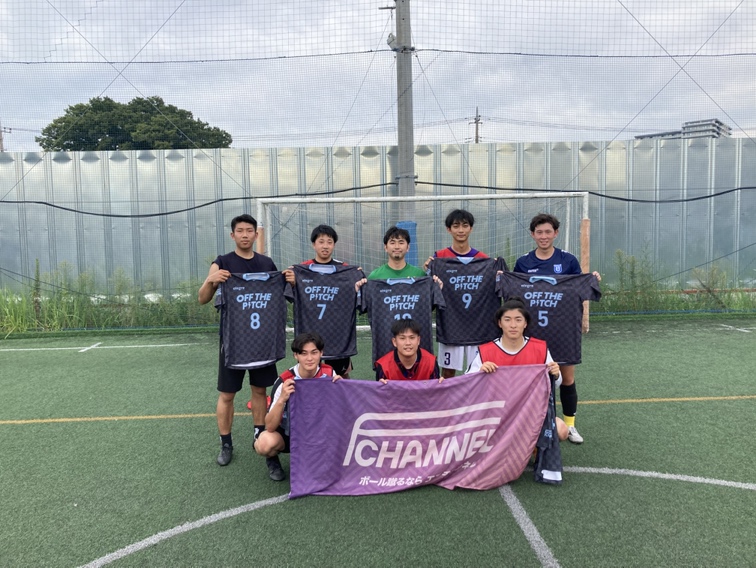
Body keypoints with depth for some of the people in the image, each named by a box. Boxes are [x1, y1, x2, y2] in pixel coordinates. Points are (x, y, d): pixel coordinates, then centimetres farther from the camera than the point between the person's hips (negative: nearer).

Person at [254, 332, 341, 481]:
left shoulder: (329, 373, -15)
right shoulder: (284, 382, -25)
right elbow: (270, 427, -27)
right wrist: (282, 399, -44)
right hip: (287, 434, -3)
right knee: (265, 443, -34)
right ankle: (272, 459, 4)